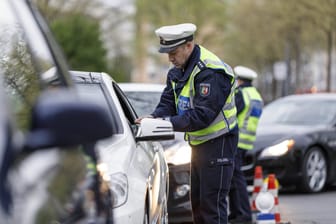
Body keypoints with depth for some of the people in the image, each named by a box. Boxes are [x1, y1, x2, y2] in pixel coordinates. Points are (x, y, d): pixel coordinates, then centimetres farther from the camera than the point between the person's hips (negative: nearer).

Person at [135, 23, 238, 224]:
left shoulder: (210, 71, -23)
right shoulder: (178, 71, 8)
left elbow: (202, 115, -28)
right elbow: (168, 103, 4)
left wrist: (170, 123, -31)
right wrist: (154, 118, -17)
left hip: (218, 141, -10)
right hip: (198, 142, 10)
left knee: (212, 204, -11)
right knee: (197, 202, 14)